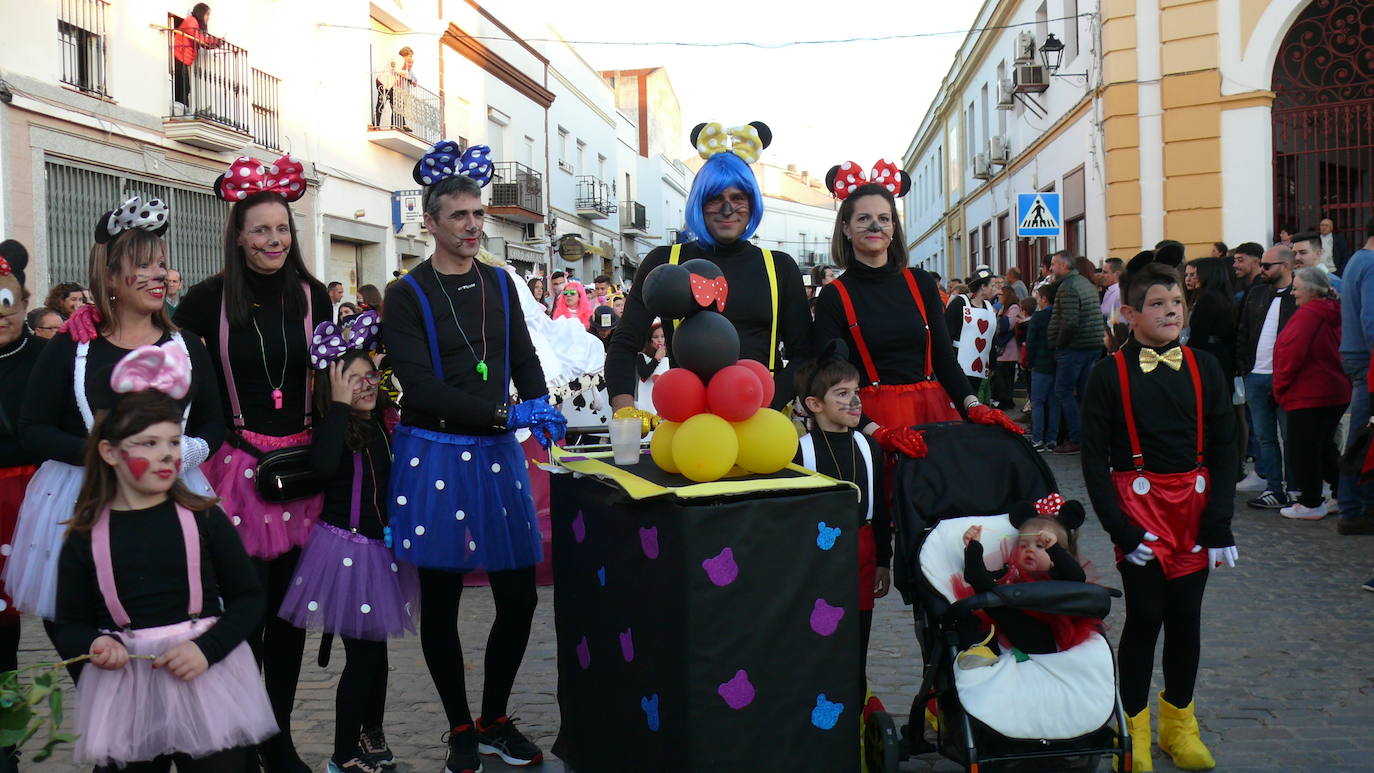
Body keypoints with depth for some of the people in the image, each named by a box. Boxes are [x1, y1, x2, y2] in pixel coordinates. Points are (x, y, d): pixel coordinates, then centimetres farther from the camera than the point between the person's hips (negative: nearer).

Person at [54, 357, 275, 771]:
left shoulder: (204, 518, -2)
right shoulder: (86, 538, 1)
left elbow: (248, 598, 1)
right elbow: (70, 626, 6)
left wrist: (208, 648, -14)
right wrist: (96, 644, -16)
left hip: (207, 679, -1)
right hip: (125, 688, 1)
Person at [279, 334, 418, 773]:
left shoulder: (379, 424, 6)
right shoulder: (331, 428, -13)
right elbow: (323, 467, -37)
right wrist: (340, 404, -30)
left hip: (380, 548, 7)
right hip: (345, 550, -7)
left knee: (376, 645, 17)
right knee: (362, 652, -4)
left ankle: (372, 732, 37)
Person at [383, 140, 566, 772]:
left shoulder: (500, 285, 11)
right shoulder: (407, 296, -5)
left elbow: (524, 359, 12)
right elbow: (420, 385, -13)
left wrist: (540, 408, -9)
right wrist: (501, 414, -21)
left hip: (498, 456, 4)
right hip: (435, 455, -4)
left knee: (519, 599, 4)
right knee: (441, 603, 6)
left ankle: (494, 721, 24)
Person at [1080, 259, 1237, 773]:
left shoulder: (1203, 369, 3)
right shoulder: (1110, 374, -6)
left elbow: (1223, 451, 4)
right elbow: (1094, 459, -7)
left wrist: (1219, 525, -3)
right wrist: (1120, 529, -13)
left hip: (1195, 506, 3)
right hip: (1139, 505, -3)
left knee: (1186, 616, 9)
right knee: (1144, 617, 0)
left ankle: (1179, 725, 27)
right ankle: (1134, 731, 16)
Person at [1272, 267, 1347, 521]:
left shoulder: (1307, 314, -17)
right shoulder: (1334, 314, 11)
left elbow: (1292, 352, -23)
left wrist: (1280, 387, -10)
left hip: (1308, 395, -9)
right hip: (1336, 392, 9)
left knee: (1303, 450, 0)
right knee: (1325, 447, 20)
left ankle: (1311, 504, 6)